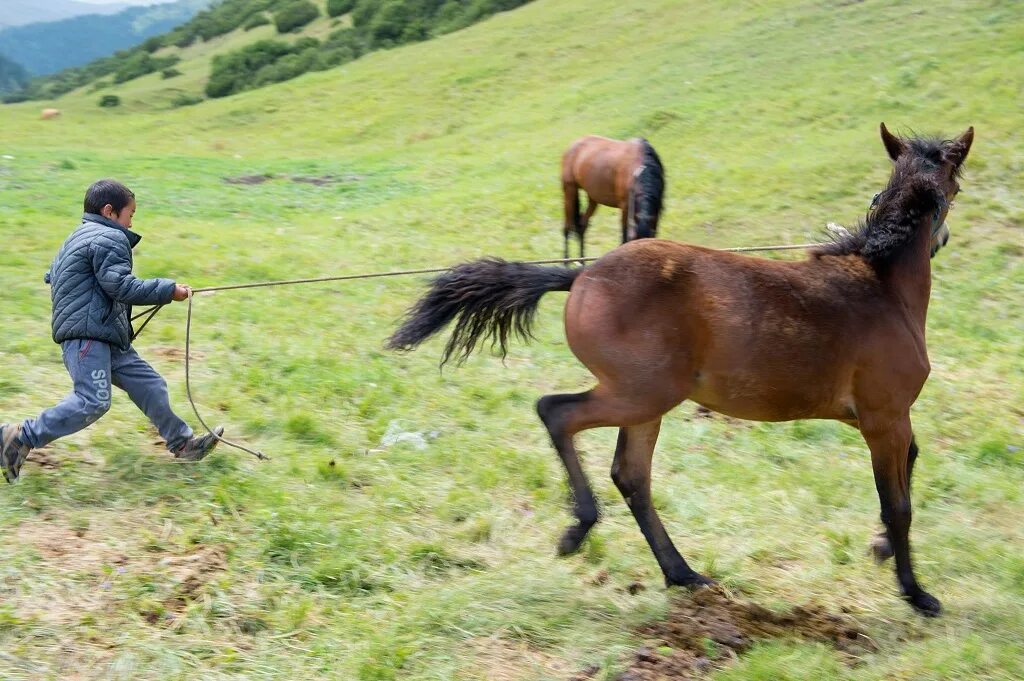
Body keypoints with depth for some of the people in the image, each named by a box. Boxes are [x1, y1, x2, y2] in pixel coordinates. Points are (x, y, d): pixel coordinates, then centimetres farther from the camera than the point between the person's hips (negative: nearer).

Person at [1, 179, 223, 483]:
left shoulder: (78, 238, 24)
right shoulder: (110, 238, -8)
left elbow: (51, 276, 29)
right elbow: (120, 285, -17)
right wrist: (168, 290, -11)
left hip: (105, 338, 11)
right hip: (87, 335, -11)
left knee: (149, 384, 9)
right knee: (93, 400, -18)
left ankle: (181, 443, 13)